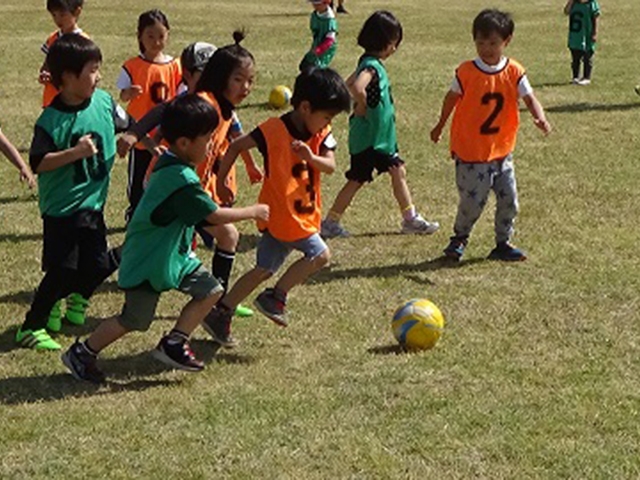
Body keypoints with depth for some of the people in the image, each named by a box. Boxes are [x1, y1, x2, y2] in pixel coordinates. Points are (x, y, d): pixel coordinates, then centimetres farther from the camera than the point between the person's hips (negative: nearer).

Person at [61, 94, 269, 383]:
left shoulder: (169, 166, 4)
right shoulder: (181, 180, -28)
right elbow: (214, 215, -23)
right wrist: (253, 212, -10)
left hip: (174, 254, 10)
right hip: (147, 263, -10)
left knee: (210, 290, 6)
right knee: (134, 320, -1)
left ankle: (173, 344, 12)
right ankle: (81, 353, 15)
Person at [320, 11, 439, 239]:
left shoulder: (370, 63, 8)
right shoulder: (372, 66, -22)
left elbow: (349, 83, 23)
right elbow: (357, 89, -42)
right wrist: (362, 107, -23)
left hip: (381, 135, 9)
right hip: (368, 138, -9)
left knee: (398, 172, 13)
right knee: (356, 181, 0)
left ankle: (411, 219, 21)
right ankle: (330, 223, 10)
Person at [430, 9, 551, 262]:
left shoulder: (514, 72, -3)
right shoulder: (466, 72, -9)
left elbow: (529, 98, -9)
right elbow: (452, 98, 5)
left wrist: (540, 118, -29)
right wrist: (440, 126, 16)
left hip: (502, 150, 3)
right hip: (470, 152, -3)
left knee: (509, 200, 5)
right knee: (473, 201, -2)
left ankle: (502, 244, 21)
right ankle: (459, 238, 24)